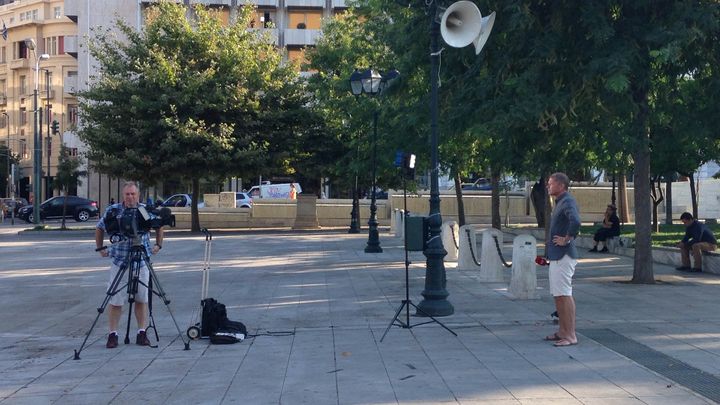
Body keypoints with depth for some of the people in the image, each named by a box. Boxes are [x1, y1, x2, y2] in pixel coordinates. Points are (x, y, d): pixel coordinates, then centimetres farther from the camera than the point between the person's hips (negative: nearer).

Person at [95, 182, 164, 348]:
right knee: (115, 300, -2)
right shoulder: (112, 210, -2)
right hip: (119, 261, -1)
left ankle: (142, 333, 13)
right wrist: (100, 248, 11)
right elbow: (99, 228, 14)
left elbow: (159, 226, 18)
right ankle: (113, 335, 7)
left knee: (142, 299, 4)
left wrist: (158, 245, 12)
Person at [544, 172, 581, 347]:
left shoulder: (568, 202, -16)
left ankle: (570, 335, -5)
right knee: (558, 295, 15)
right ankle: (562, 331, 23)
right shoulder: (560, 202, 17)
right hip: (556, 256, 11)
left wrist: (567, 239, -23)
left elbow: (575, 221, -35)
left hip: (563, 256, -11)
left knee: (564, 295, -8)